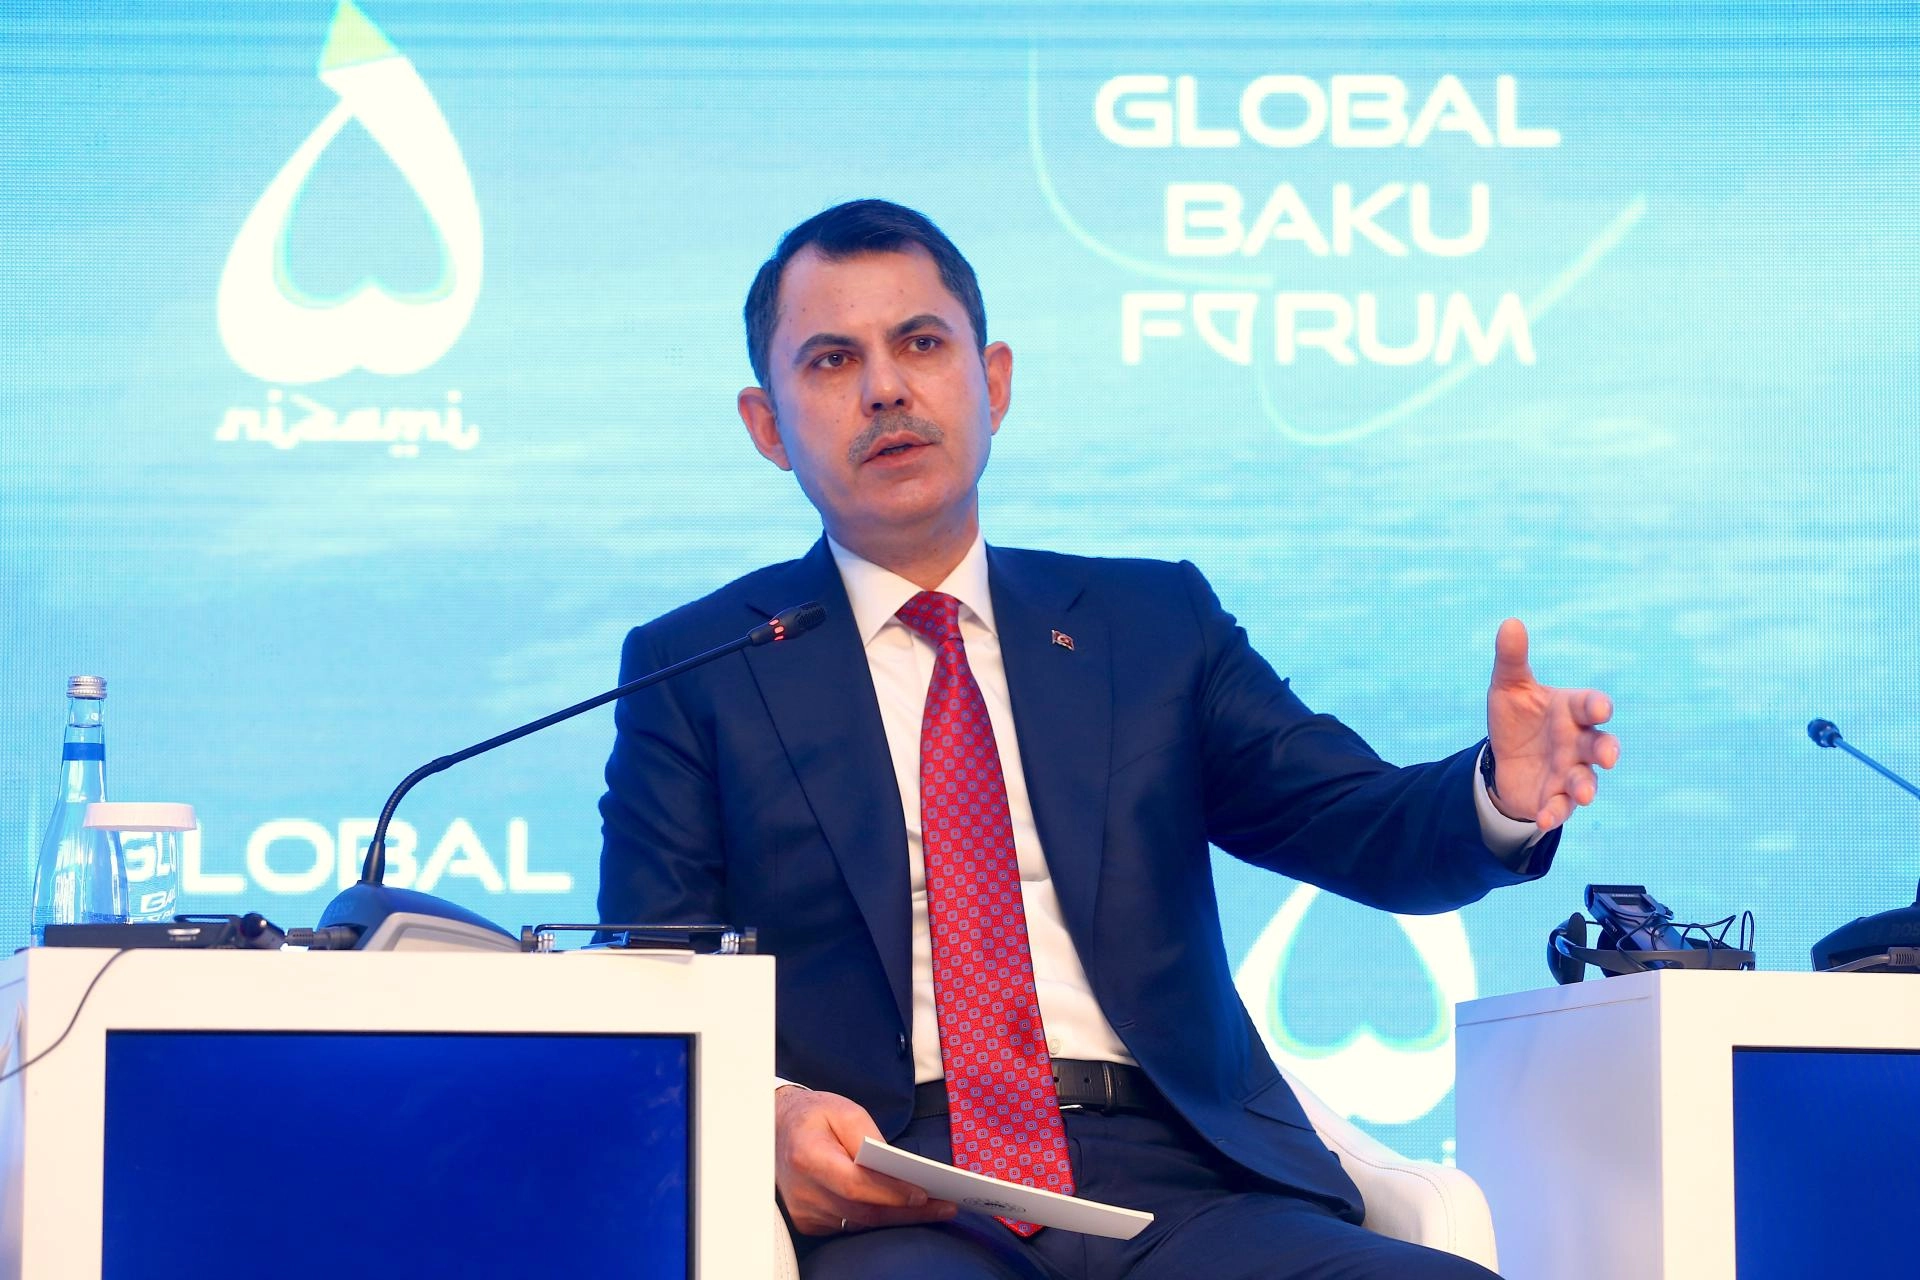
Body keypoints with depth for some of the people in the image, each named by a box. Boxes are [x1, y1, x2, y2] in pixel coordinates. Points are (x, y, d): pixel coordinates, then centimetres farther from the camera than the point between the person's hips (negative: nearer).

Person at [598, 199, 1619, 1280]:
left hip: (1176, 1185, 3)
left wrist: (1501, 795, -14)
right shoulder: (695, 670, 13)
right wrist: (767, 1114, -16)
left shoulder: (1154, 624, 20)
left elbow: (1365, 825, 10)